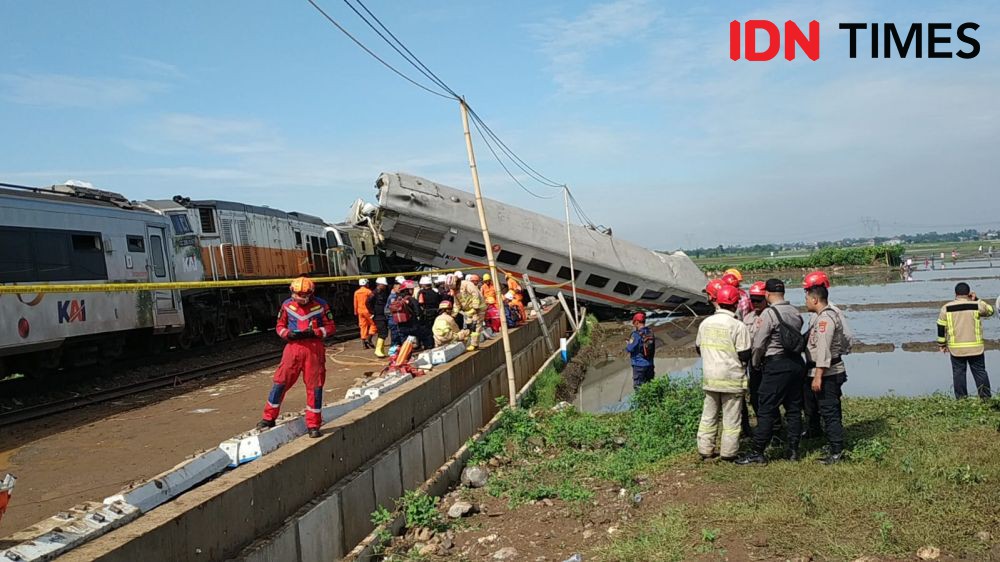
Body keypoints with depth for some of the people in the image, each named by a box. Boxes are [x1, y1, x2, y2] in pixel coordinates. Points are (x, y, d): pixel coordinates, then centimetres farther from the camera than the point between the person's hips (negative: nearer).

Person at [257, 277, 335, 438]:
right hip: (293, 348, 1)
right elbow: (280, 326, 12)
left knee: (314, 387, 2)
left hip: (314, 349, -1)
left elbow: (331, 327, 1)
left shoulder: (321, 305, -2)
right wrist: (289, 334, -9)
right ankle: (269, 418, 17)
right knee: (280, 382, 1)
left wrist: (313, 333, -15)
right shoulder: (287, 305, 4)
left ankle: (313, 425, 14)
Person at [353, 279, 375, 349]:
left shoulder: (356, 292, 6)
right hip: (367, 311, -5)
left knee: (363, 326, 9)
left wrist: (356, 312, 18)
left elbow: (355, 303, 10)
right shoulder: (368, 291, -10)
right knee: (373, 324, 5)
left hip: (360, 311, 5)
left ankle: (363, 340, 7)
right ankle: (369, 338, -8)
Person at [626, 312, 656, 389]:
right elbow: (653, 349, 11)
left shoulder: (636, 334, -16)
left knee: (638, 387, 3)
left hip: (639, 365, -6)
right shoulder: (651, 333, 4)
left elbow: (628, 350, -15)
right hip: (649, 365, 6)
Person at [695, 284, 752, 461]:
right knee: (731, 418, 4)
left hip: (709, 377, 5)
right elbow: (745, 355, -12)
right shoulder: (738, 326, -14)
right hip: (731, 379, -5)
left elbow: (698, 348, 14)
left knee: (709, 415, 13)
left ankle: (705, 450, 17)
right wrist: (740, 362, 10)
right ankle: (728, 453, 8)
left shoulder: (705, 323, 4)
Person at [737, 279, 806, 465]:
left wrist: (755, 363, 6)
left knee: (766, 410, -3)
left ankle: (758, 452, 0)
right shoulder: (795, 312, 8)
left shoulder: (769, 313, -12)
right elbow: (799, 339, 11)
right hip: (797, 362, 7)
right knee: (794, 408, 13)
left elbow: (759, 344, -10)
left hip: (776, 365, -7)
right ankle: (793, 450, 18)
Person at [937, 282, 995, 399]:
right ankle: (985, 397, 10)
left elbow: (941, 328, 1)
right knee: (980, 372, 9)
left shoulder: (946, 308, -2)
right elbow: (990, 311, 16)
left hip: (956, 348, 0)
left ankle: (961, 398, 8)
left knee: (959, 373, 6)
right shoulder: (976, 306, -6)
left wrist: (942, 344, 10)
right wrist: (976, 300, 11)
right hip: (975, 348, 0)